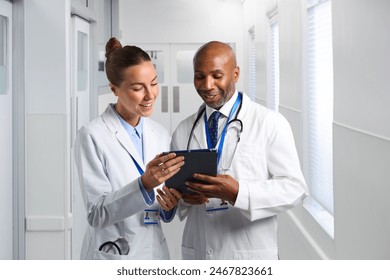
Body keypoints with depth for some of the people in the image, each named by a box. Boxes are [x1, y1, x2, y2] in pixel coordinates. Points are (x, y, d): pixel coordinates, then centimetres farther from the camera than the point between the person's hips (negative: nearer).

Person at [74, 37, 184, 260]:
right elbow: (97, 214, -17)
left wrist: (169, 205, -11)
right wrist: (144, 184, -29)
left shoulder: (161, 134, 2)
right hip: (112, 256, -4)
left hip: (156, 251, 4)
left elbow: (162, 213, 10)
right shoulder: (92, 136, -13)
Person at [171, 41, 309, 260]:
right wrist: (184, 196, -10)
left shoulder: (270, 123, -7)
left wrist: (238, 192, -24)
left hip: (251, 253, -3)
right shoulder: (183, 131, 5)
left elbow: (294, 187, -11)